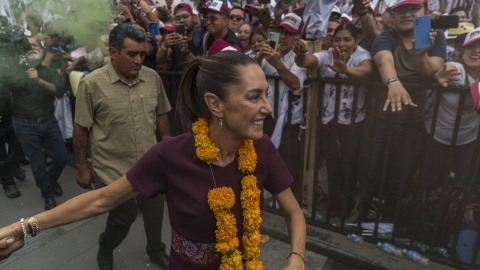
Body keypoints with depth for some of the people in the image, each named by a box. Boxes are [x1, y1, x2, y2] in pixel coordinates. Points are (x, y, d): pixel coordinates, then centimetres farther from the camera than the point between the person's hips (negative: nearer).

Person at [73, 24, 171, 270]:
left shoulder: (152, 78, -4)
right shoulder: (92, 83, -15)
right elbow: (80, 129, -8)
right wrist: (82, 168, -2)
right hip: (113, 171, -3)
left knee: (155, 213, 18)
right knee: (123, 217, 14)